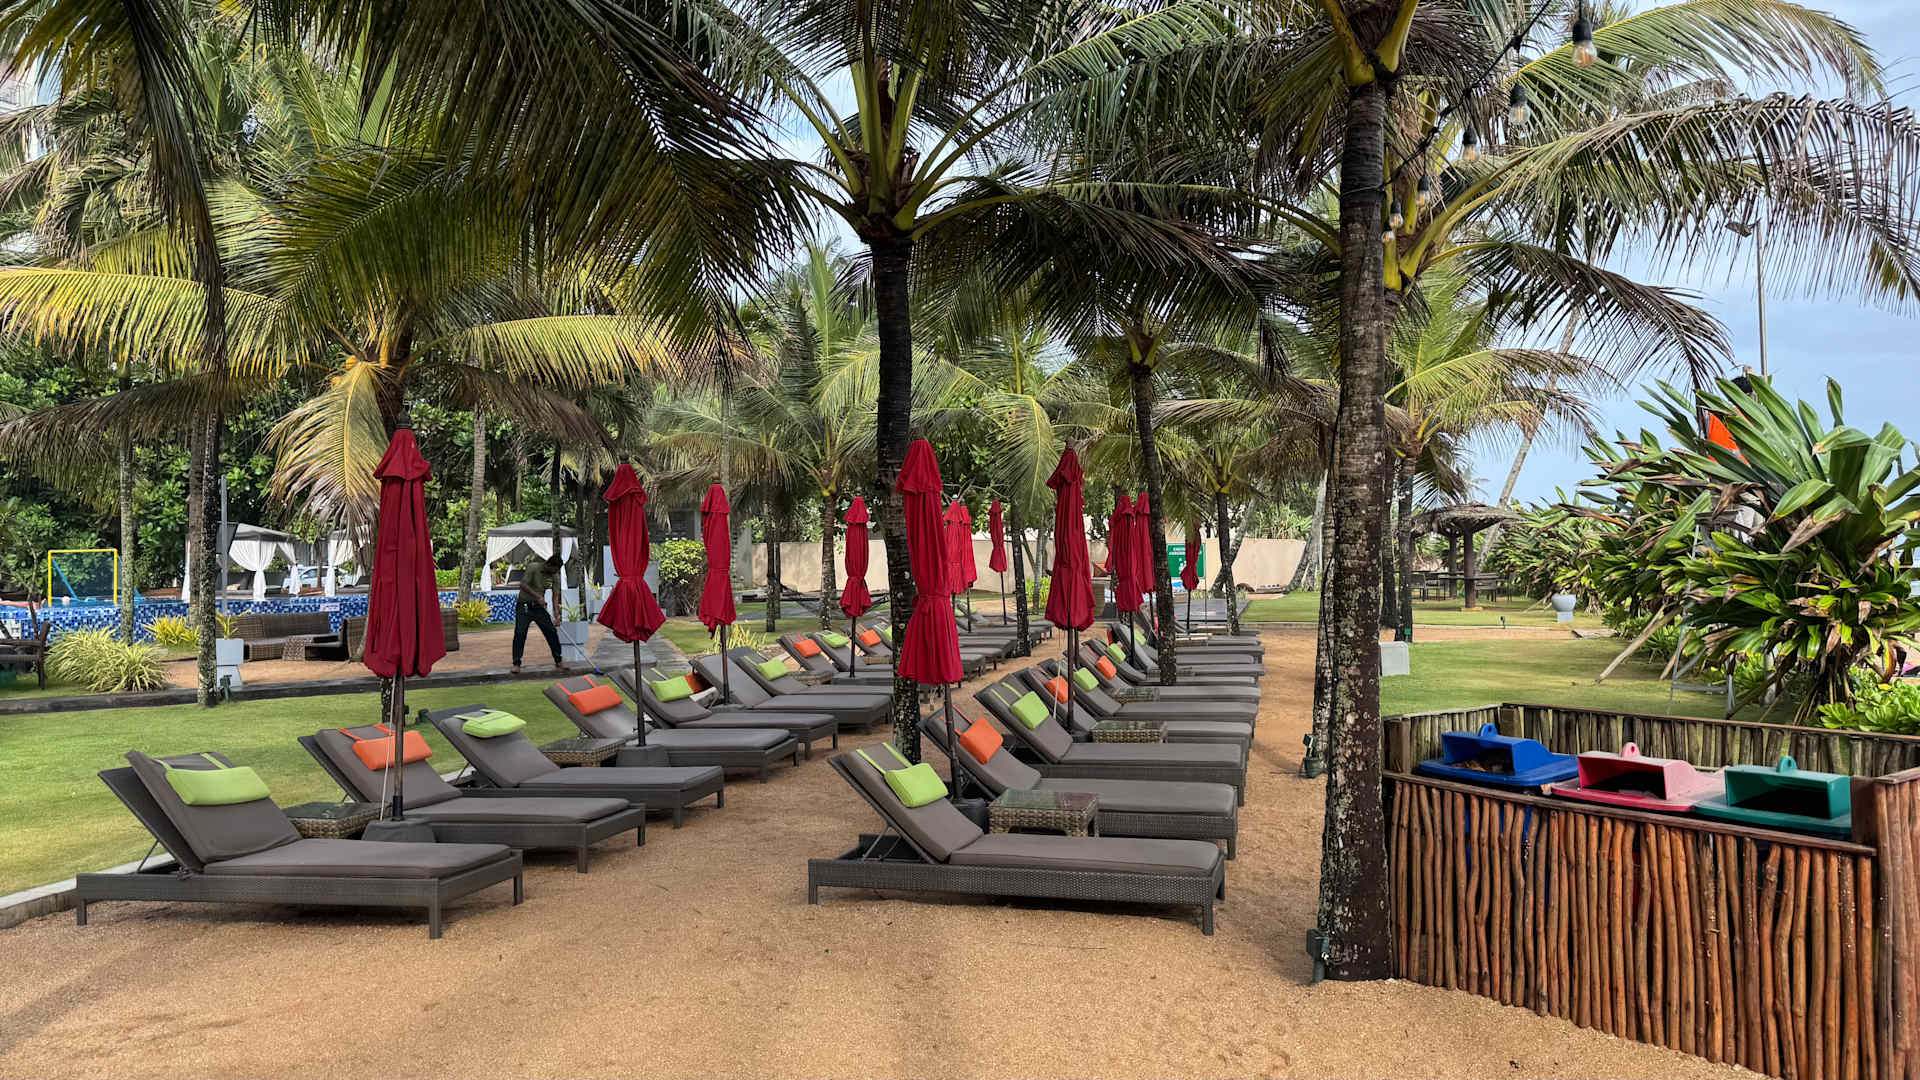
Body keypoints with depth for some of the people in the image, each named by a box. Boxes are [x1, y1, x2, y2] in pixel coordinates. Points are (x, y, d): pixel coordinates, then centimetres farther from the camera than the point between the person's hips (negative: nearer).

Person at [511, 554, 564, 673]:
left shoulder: (553, 576, 0)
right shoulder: (533, 567, -14)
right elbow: (523, 585, -21)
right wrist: (538, 596, -29)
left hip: (539, 606, 4)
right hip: (524, 605, -4)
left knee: (551, 632, 1)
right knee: (520, 633, -11)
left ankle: (558, 660, 14)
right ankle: (516, 664, -2)